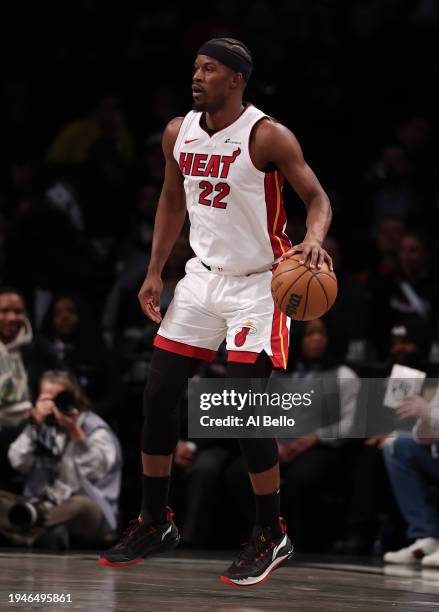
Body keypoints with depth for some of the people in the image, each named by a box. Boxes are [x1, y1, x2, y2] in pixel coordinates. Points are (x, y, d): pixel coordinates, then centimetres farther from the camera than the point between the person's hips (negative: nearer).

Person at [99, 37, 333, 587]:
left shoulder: (268, 137, -17)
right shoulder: (178, 133, 2)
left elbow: (317, 197, -13)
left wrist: (313, 239, -35)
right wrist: (154, 272, 12)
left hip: (259, 283, -6)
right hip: (203, 275, 7)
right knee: (157, 396, 3)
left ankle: (272, 536, 4)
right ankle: (156, 523, 18)